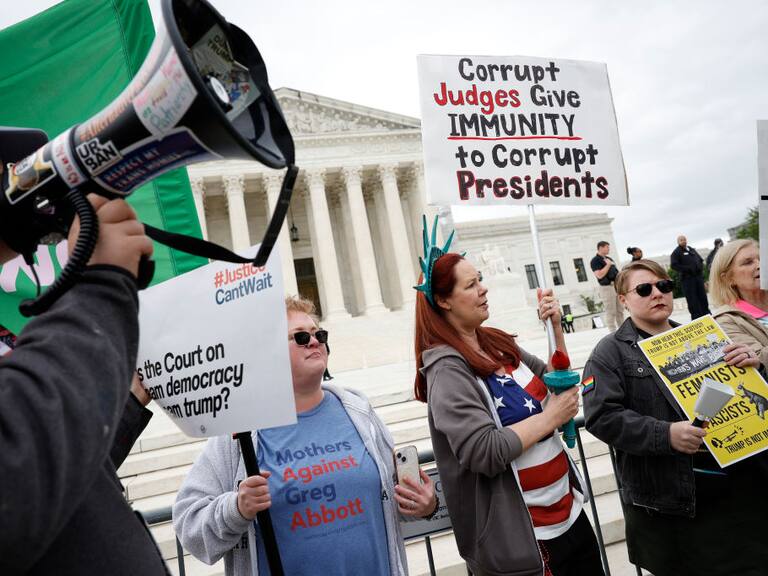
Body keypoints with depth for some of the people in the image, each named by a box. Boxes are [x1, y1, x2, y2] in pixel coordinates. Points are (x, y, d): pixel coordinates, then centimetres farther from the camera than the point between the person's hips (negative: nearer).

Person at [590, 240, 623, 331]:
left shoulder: (609, 259, 17)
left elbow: (616, 272, 22)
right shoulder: (595, 261, -9)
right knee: (610, 312, -5)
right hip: (606, 287, -8)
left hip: (617, 286, 8)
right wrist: (608, 264, -14)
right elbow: (599, 275, -21)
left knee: (620, 311, 12)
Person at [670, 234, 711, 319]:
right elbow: (674, 265, -13)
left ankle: (706, 315, 22)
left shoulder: (692, 249, 19)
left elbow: (700, 260, 26)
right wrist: (687, 269, -17)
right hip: (687, 278, -6)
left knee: (703, 297, 11)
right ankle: (696, 318, -1)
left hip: (698, 276, 6)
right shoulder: (676, 252, -2)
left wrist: (701, 267, 5)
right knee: (692, 300, -6)